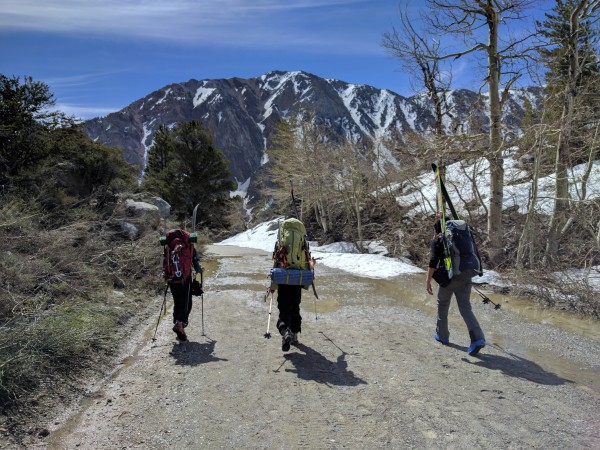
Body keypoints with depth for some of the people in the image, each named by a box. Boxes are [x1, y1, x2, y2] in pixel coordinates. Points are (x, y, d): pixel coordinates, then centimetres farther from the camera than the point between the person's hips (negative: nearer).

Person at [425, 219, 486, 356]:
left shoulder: (438, 239, 0)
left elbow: (433, 261, -11)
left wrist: (428, 280, -11)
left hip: (449, 277, -4)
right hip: (465, 276, 4)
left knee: (442, 305, 16)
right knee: (465, 308, 3)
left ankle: (442, 336, 27)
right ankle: (478, 338, -13)